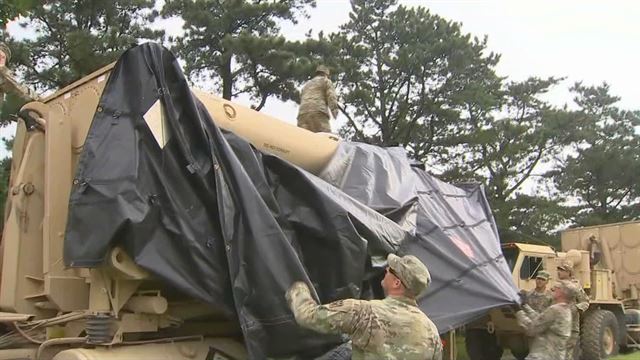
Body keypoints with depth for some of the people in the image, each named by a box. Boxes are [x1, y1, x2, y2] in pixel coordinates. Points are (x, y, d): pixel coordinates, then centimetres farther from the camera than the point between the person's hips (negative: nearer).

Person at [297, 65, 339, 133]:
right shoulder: (326, 81, 18)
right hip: (319, 114, -5)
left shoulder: (306, 85, 37)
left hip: (303, 115, 5)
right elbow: (331, 97, 0)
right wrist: (335, 111, -12)